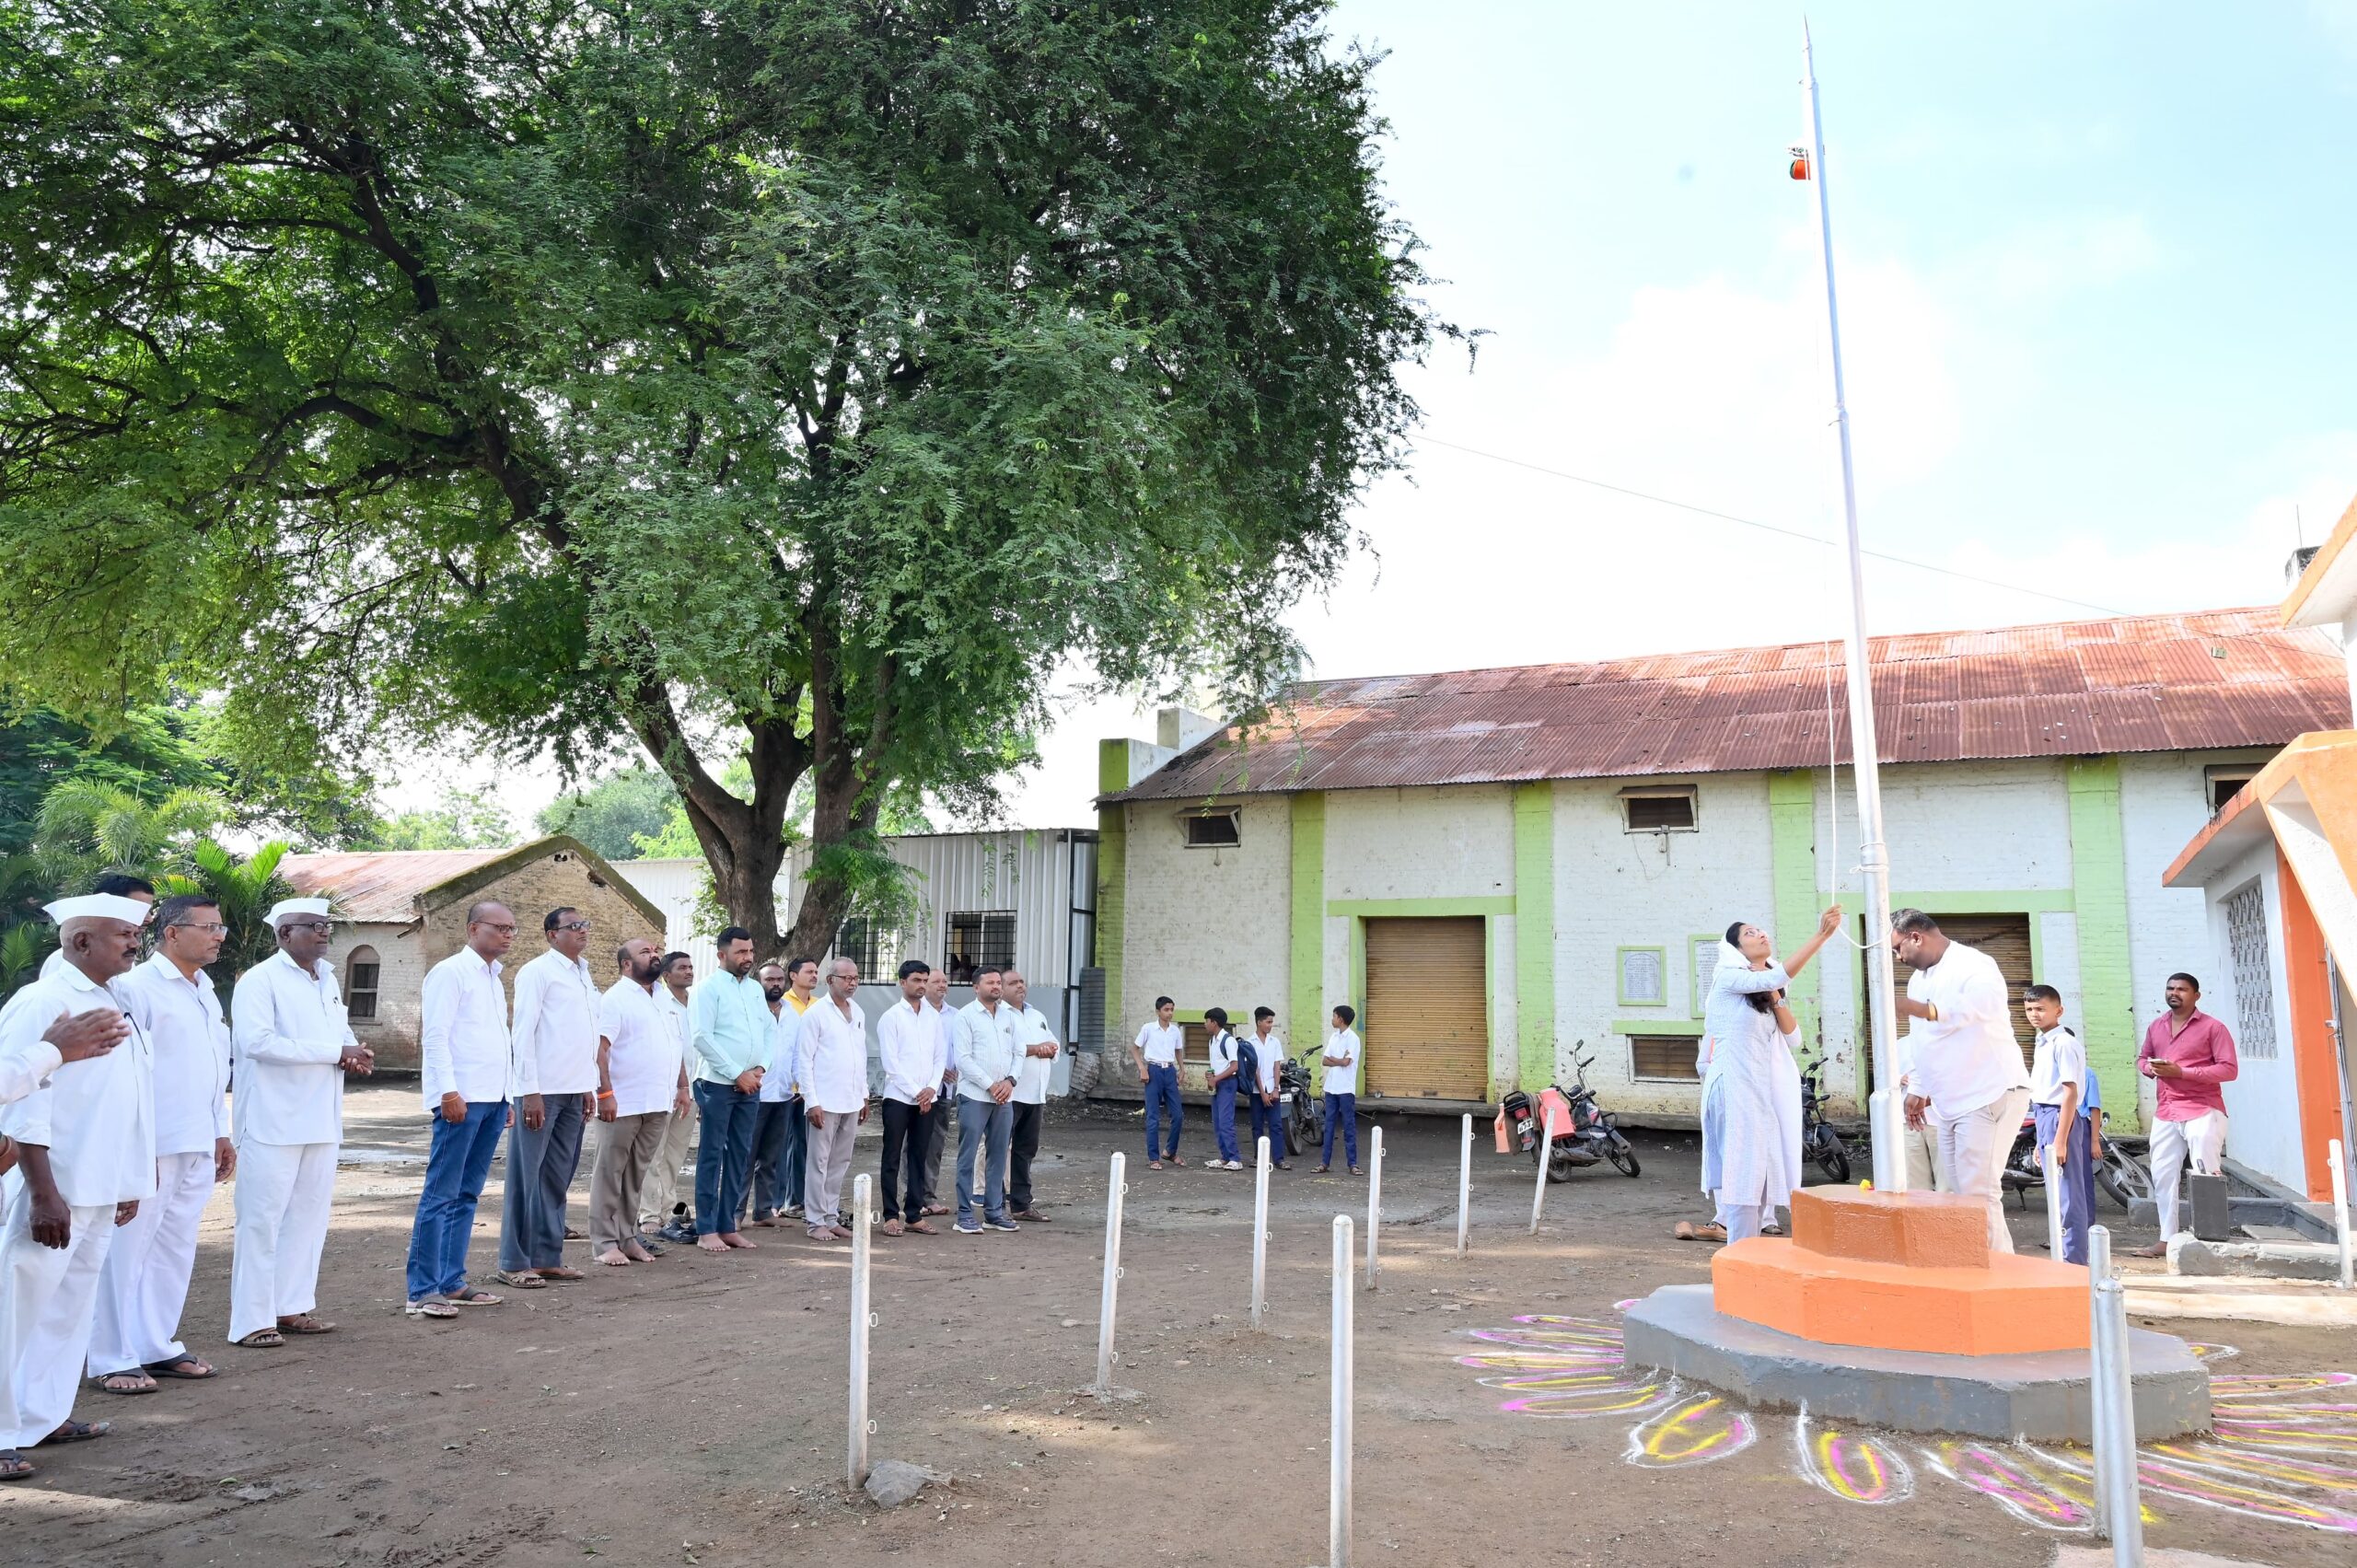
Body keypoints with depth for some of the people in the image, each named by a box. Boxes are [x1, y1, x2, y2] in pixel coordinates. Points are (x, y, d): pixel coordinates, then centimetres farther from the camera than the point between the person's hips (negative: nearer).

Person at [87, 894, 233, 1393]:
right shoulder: (136, 987, -10)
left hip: (197, 1146, 8)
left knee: (175, 1248, 13)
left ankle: (157, 1346, 22)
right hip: (151, 1146, -8)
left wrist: (221, 1133, 19)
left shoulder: (206, 992, 16)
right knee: (128, 1249, 0)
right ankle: (113, 1360, 9)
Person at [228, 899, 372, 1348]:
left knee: (309, 1215, 12)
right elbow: (257, 1041, -21)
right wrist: (336, 1052, -21)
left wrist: (354, 1053, 1)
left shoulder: (326, 979, 14)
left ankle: (292, 1307, 22)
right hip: (273, 1121, -8)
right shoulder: (259, 980, -9)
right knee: (262, 1219, -2)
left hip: (320, 1120, 8)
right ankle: (252, 1321, 5)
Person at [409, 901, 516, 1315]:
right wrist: (449, 1091, -19)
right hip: (461, 1098, -8)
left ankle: (452, 1282, 17)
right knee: (440, 1195, -5)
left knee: (466, 1195, 11)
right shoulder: (451, 972, -6)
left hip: (492, 1098, 8)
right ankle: (421, 1291, -1)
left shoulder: (493, 977, 19)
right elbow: (435, 1036, -13)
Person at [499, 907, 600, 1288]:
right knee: (526, 1176, -1)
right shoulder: (538, 972, -7)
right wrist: (530, 1091, -15)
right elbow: (524, 1031, -11)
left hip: (575, 1092, 7)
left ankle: (548, 1257, 17)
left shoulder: (585, 975, 15)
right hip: (542, 1091, -7)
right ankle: (514, 1261, 6)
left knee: (558, 1177, 11)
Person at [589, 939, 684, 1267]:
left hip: (658, 1103, 7)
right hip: (623, 1102, -7)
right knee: (610, 1172, 1)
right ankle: (605, 1242, 5)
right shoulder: (616, 998, -7)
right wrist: (605, 1093, -21)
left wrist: (682, 1086, 15)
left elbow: (675, 1044, 22)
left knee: (636, 1174, 12)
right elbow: (600, 1047, -14)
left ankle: (627, 1237, 19)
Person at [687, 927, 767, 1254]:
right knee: (712, 1156, -1)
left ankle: (728, 1225, 15)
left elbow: (769, 1029, 15)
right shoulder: (709, 988, -6)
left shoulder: (755, 988, 13)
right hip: (717, 1084, -6)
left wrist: (761, 1067, -1)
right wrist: (736, 1074, -14)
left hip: (750, 1085, 6)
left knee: (740, 1156, 8)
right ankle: (706, 1230, 4)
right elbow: (701, 1037, -14)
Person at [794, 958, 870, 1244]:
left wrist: (864, 1095, 15)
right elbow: (803, 1060, -9)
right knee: (818, 1163, 0)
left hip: (851, 1102, 6)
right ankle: (815, 1221, 7)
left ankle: (832, 1218, 19)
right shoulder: (815, 1014, -7)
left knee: (840, 1163, 11)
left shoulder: (858, 1013, 12)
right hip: (825, 1102, -6)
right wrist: (812, 1102, -13)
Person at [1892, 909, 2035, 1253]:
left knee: (1978, 1191, -12)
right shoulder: (1918, 979, 17)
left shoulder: (1972, 965, -11)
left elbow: (1983, 1003, -34)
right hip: (1950, 1103, 9)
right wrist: (1917, 1089, 20)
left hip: (1990, 1095, -9)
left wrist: (1921, 1009, -38)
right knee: (1961, 1192, 8)